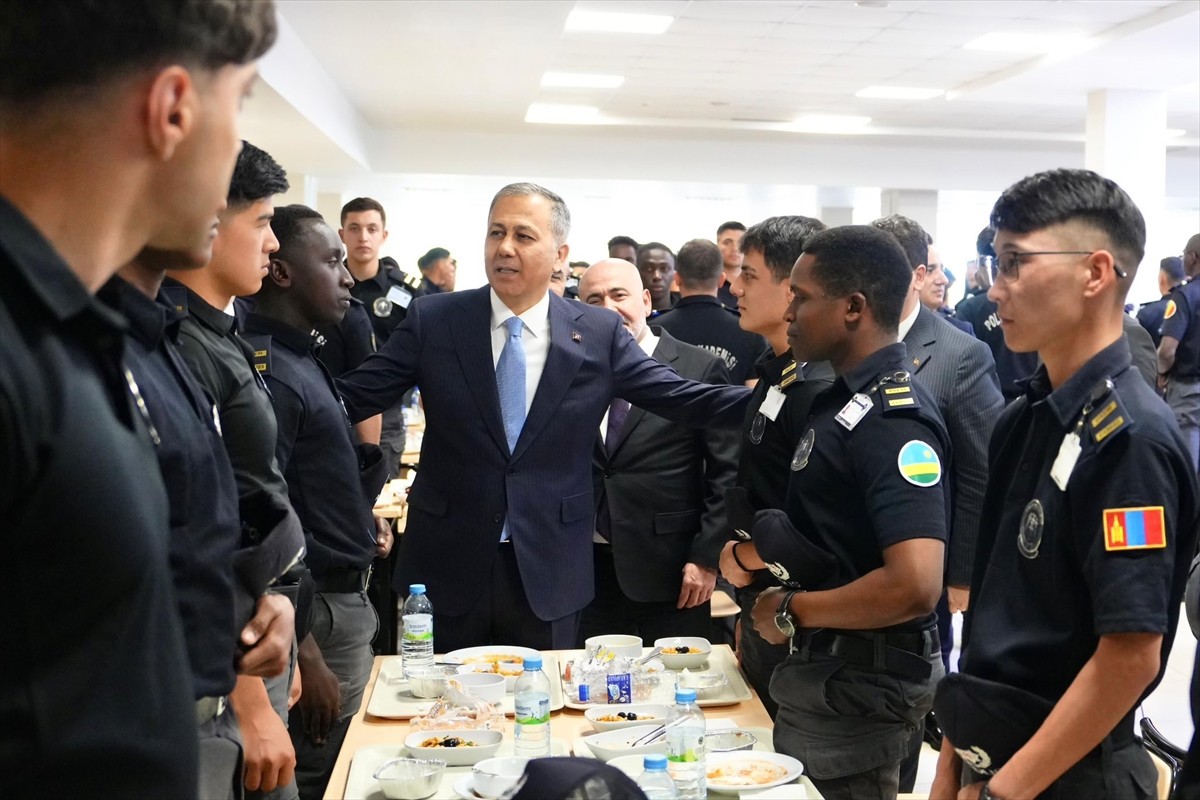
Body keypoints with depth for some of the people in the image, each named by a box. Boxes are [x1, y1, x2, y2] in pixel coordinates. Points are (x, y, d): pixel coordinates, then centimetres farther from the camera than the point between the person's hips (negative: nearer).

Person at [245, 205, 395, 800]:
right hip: (319, 615, -10)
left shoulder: (300, 360, 10)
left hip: (346, 595, 10)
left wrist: (359, 517, 8)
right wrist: (305, 659, -23)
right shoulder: (268, 372, -21)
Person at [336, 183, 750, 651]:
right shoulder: (434, 321, -3)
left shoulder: (599, 333, -2)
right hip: (448, 564, 0)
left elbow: (681, 398, -3)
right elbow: (355, 396, -3)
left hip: (550, 573, 0)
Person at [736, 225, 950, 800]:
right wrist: (771, 554, 4)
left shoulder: (893, 420, -22)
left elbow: (914, 586, -32)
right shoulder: (845, 399, 8)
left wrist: (793, 611, -19)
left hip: (858, 684, -9)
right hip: (819, 667, 9)